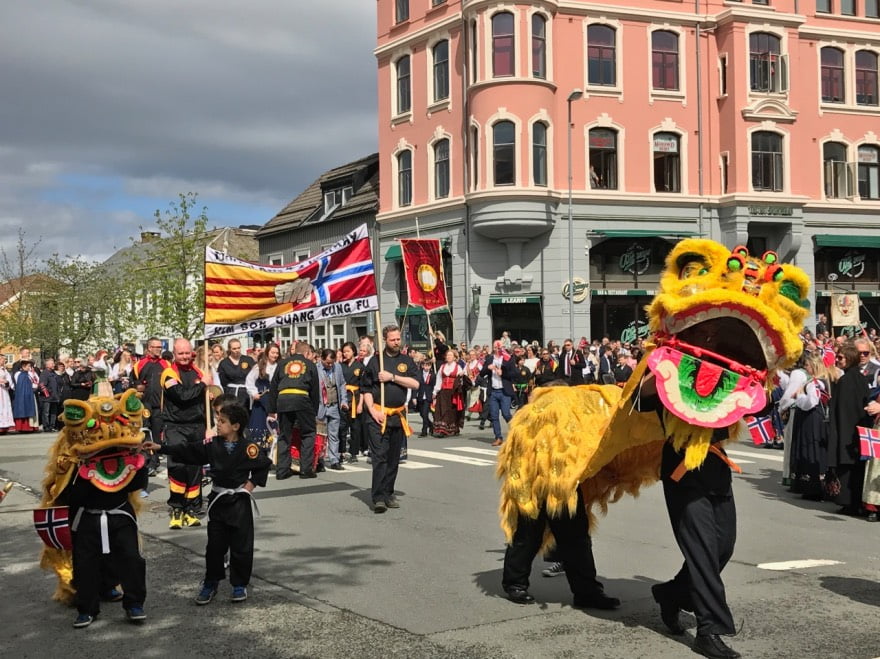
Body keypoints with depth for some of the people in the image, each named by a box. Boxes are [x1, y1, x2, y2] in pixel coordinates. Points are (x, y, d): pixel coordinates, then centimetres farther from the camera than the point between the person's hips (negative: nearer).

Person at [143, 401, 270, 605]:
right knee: (215, 545, 9)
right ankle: (210, 584, 23)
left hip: (240, 502, -3)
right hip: (218, 500, 3)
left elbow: (263, 465, 0)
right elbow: (187, 451, -3)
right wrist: (160, 448, -8)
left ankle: (239, 584, 19)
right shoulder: (212, 445, -1)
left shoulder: (249, 447, -11)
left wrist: (252, 483, -7)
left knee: (241, 546, 4)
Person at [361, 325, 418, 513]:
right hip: (378, 415, -3)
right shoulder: (375, 361, 4)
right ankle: (378, 498, -13)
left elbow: (415, 383, -4)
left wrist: (392, 377, -10)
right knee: (379, 456, -10)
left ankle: (388, 494, 20)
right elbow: (365, 389, 2)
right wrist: (372, 411, -9)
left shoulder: (407, 361, 10)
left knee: (394, 458, 9)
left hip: (398, 415, 3)